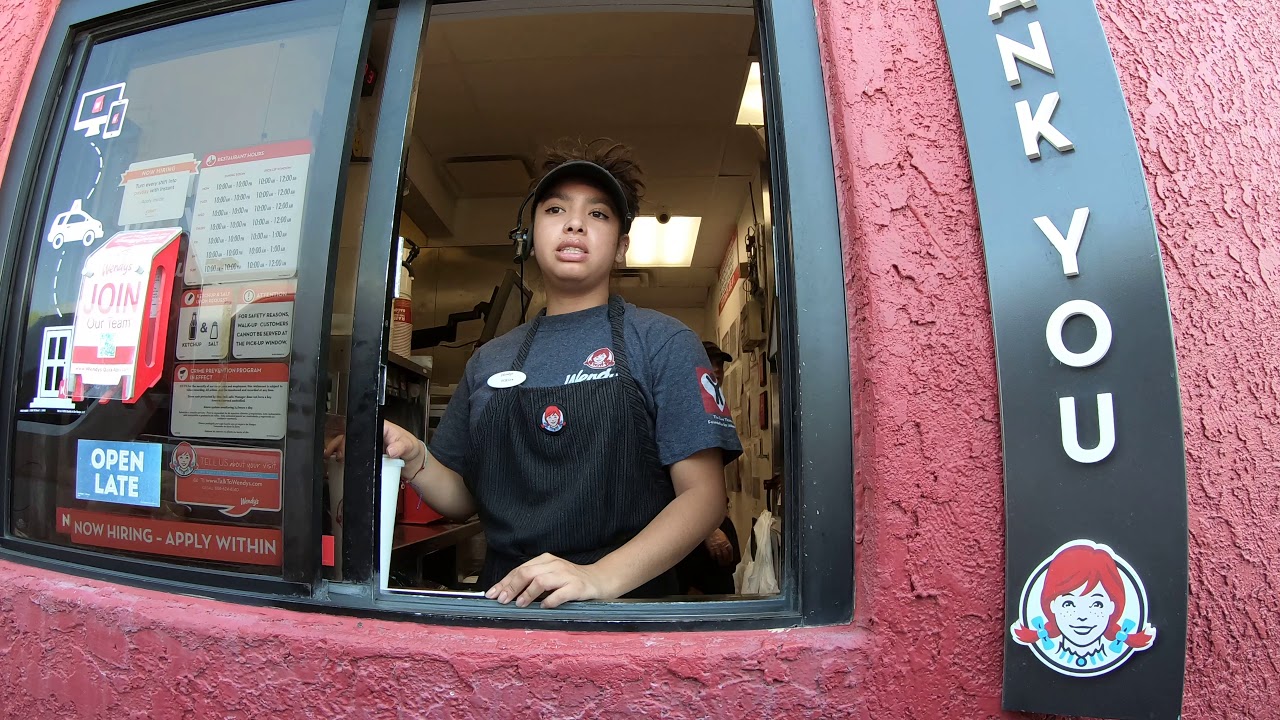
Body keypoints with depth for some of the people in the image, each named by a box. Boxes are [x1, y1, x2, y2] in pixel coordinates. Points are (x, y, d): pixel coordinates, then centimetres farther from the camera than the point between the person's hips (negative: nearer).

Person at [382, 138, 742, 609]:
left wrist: (601, 577, -18)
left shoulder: (662, 343, 1)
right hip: (503, 604, 4)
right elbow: (463, 496, 18)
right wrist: (414, 460, -3)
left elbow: (703, 494, -5)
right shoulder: (488, 360, 13)